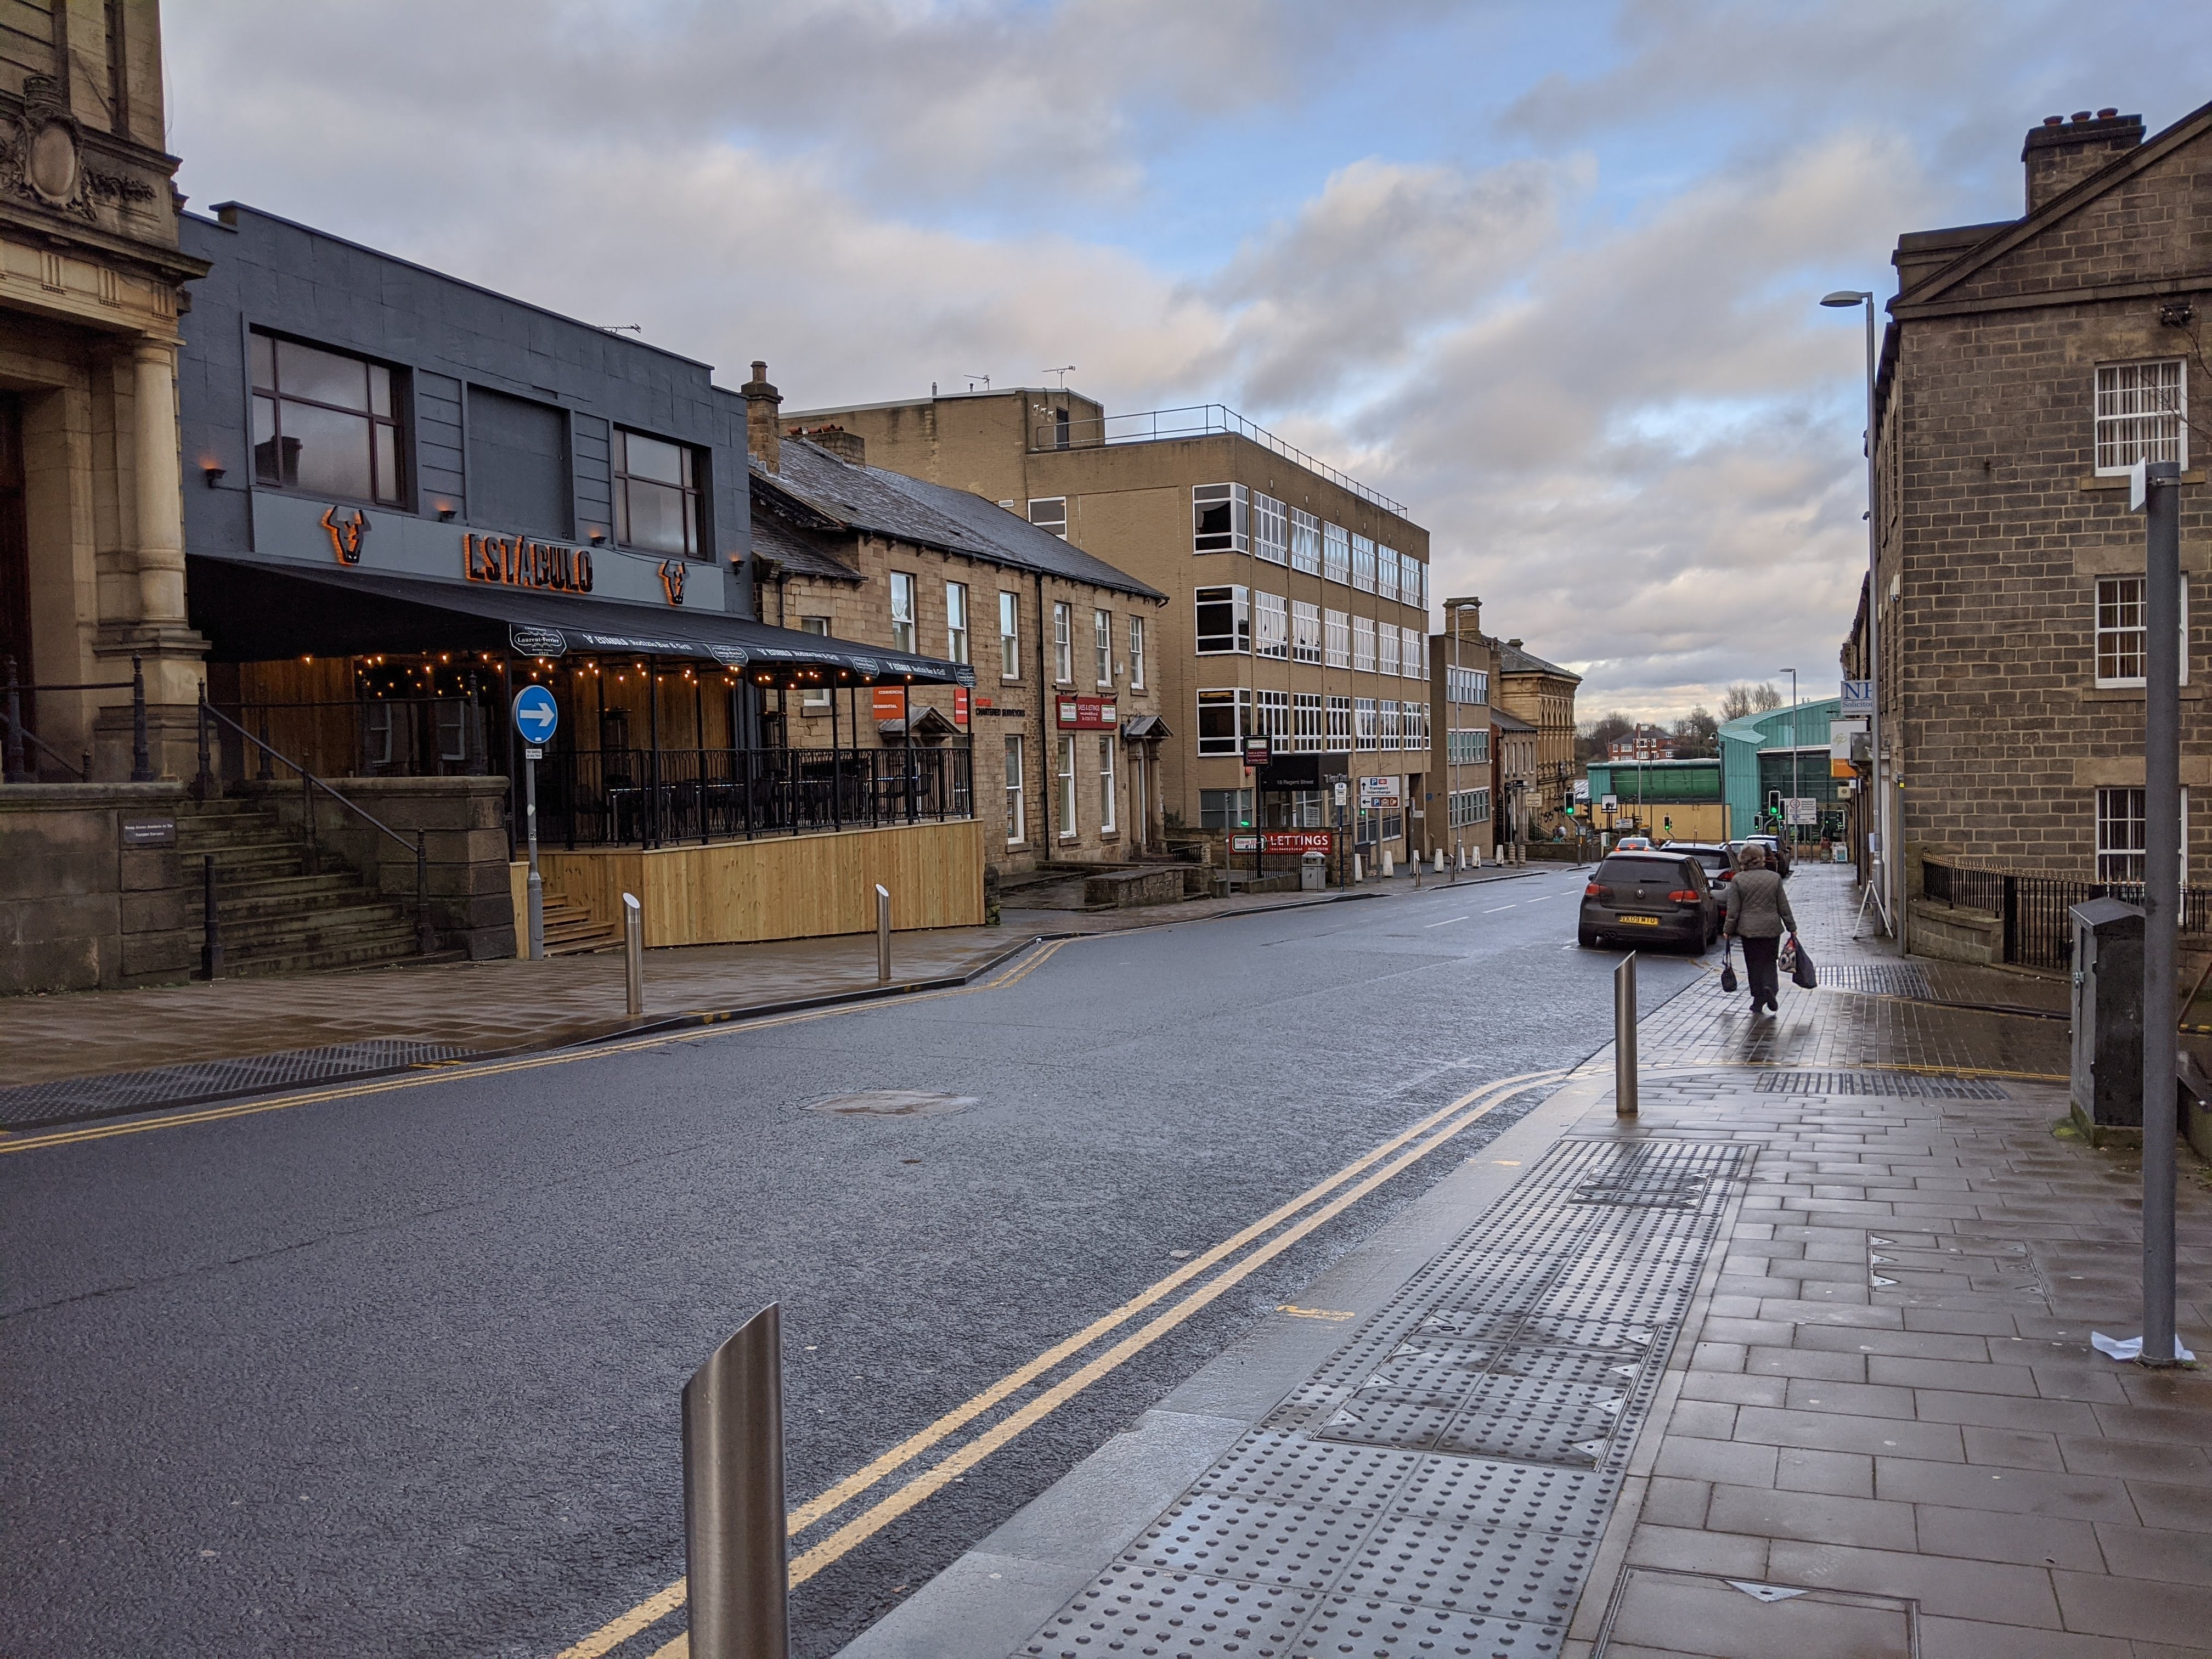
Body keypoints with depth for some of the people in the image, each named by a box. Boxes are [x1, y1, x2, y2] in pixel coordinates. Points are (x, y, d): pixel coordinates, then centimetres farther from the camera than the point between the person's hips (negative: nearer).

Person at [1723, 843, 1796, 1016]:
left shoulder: (1738, 880, -7)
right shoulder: (1775, 878, -3)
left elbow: (1733, 910, -6)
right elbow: (1784, 907, 2)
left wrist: (1728, 930, 4)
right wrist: (1792, 928, 13)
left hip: (1748, 930, -1)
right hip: (1772, 929, 1)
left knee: (1754, 965, 9)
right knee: (1769, 961, 12)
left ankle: (1758, 1000, 10)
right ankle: (1770, 988, -14)